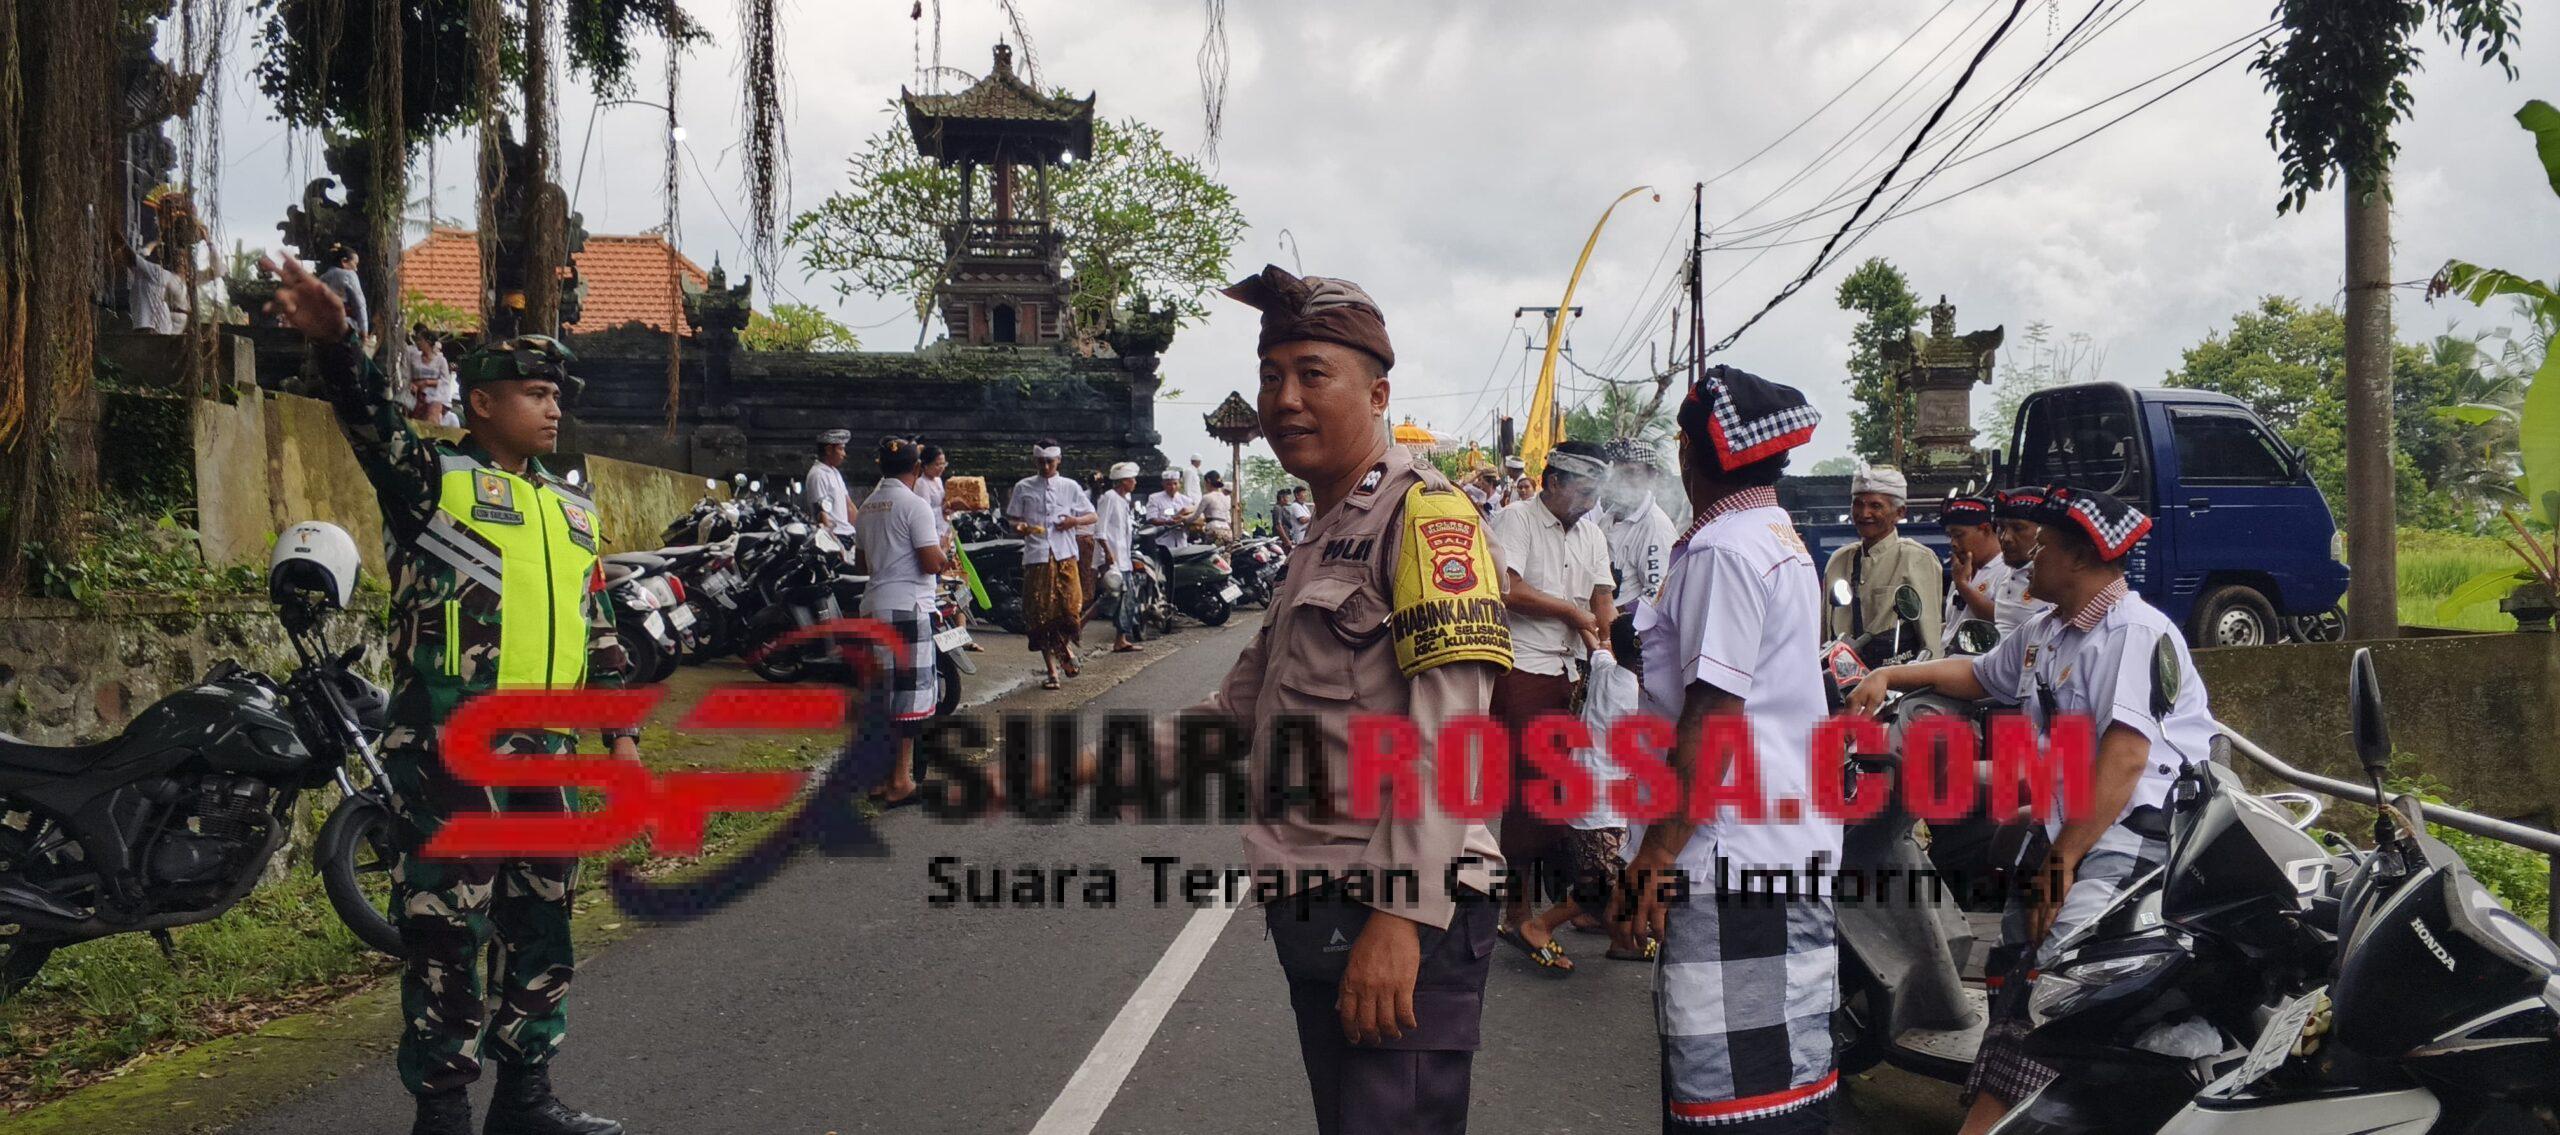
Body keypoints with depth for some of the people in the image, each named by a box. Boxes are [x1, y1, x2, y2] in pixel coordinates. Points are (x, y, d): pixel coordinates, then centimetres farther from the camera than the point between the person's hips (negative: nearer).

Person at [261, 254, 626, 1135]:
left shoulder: (573, 510, 17)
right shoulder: (433, 478, -1)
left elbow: (599, 633, 19)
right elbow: (374, 420, -22)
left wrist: (622, 731, 13)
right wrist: (336, 341, -41)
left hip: (544, 754, 7)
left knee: (544, 931, 14)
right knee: (448, 938, -1)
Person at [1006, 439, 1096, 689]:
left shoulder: (1070, 487, 11)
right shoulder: (1023, 488, 10)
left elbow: (1092, 517, 14)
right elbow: (1013, 519, 12)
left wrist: (1075, 521, -6)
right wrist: (1020, 527, -11)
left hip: (1065, 554, 0)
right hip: (1036, 556, 0)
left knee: (1071, 607, -8)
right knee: (1040, 614, -1)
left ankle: (1064, 646, 25)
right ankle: (1051, 670, 9)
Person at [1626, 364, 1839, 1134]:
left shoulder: (1722, 548, -15)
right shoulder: (1782, 538, 17)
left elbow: (1713, 711, -20)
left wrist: (1660, 848, -17)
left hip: (1731, 851, -11)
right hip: (1796, 838, 11)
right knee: (1785, 1064, 16)